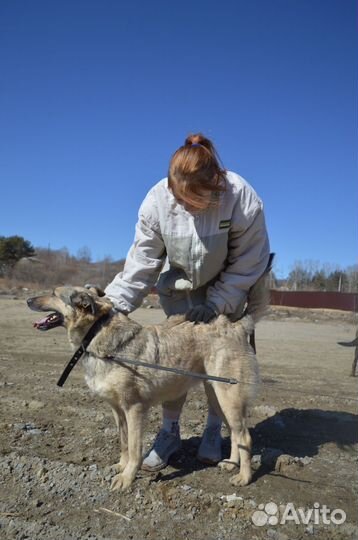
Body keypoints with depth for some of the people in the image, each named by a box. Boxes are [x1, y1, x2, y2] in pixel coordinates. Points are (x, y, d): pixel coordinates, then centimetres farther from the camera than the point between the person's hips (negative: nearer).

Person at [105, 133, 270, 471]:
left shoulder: (241, 198, -30)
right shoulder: (158, 199, -25)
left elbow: (247, 262, -19)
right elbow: (142, 261, -19)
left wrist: (216, 304, -22)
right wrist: (115, 304, -27)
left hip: (228, 290, -1)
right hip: (179, 288, 2)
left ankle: (214, 430, 21)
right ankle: (170, 431, 16)